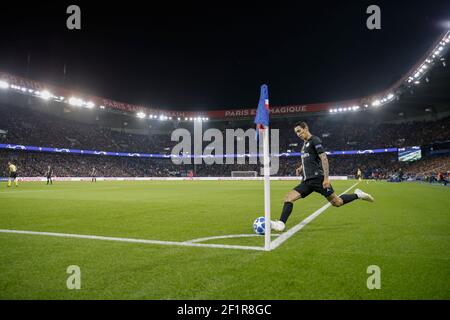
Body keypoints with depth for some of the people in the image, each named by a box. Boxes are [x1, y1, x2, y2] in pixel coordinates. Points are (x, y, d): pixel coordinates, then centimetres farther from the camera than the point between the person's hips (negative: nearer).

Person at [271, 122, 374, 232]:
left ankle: (358, 195, 19)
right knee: (288, 197, -10)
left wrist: (326, 178, -19)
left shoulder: (315, 140, -4)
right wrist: (301, 167, 15)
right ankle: (281, 224, -18)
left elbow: (324, 158, -12)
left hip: (317, 178, -7)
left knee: (337, 202, -3)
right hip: (307, 181, 8)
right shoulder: (305, 144, 21)